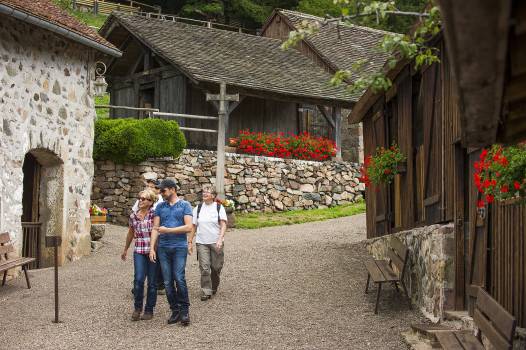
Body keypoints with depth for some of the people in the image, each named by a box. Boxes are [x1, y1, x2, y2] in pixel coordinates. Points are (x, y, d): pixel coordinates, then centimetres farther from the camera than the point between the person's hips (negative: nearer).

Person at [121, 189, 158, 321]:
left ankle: (149, 310, 16)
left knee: (152, 282, 4)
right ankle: (137, 307, 7)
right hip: (139, 252, 2)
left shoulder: (154, 214, -4)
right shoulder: (133, 216, 8)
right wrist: (125, 250, 31)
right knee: (139, 279, -12)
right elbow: (130, 233, 23)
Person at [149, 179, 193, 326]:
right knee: (167, 282, 3)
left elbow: (188, 227, -7)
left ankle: (184, 309, 0)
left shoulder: (185, 205, 2)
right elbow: (155, 229, 10)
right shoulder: (160, 207, 12)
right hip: (163, 248, 4)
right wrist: (152, 248, 1)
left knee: (179, 278, -14)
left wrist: (167, 230, -10)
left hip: (179, 247, -4)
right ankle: (175, 310, 12)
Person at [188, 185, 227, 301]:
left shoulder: (219, 207, 0)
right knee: (204, 268, -7)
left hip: (216, 242, -1)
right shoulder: (198, 208, 7)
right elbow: (193, 226, 9)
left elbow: (223, 225, -7)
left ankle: (214, 287, 29)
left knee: (216, 267, 6)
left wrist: (220, 239, -21)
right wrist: (189, 242, 4)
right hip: (201, 242, 1)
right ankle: (206, 292, -2)